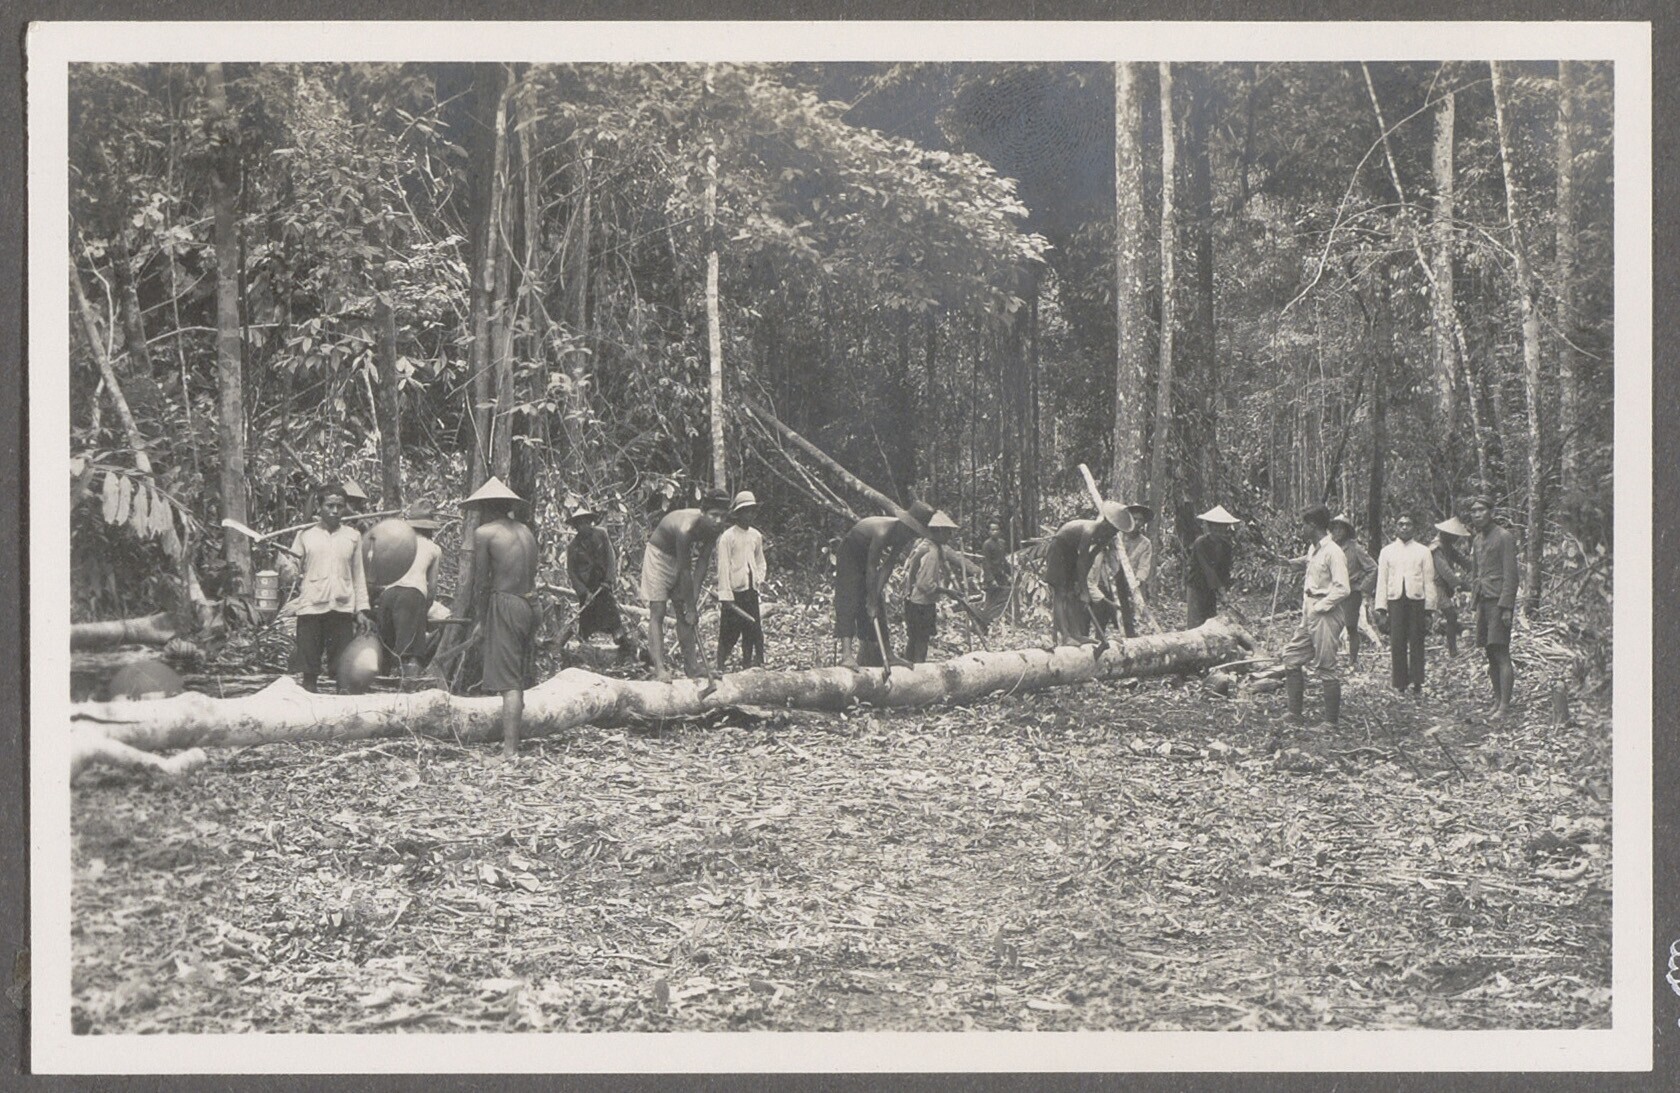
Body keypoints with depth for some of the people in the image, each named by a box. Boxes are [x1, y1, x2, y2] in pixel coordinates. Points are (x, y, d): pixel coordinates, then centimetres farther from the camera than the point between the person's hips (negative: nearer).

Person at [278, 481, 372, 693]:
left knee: (342, 671, 0)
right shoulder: (305, 535, 6)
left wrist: (362, 609, 9)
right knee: (309, 670, 1)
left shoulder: (353, 536, 10)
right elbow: (290, 574, 5)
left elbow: (358, 575, 14)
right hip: (311, 608, -1)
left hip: (342, 609, 1)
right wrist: (282, 556, -15)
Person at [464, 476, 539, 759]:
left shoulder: (485, 533, -5)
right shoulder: (525, 531, 14)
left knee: (508, 682, -8)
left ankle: (510, 749, -11)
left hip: (505, 605, -7)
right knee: (518, 680, 15)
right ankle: (512, 740, 21)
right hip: (530, 605, 7)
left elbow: (481, 581, -3)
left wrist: (479, 620, 6)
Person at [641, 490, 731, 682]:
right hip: (659, 555, -7)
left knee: (684, 614, 5)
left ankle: (692, 669, 6)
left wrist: (694, 600, -17)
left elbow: (702, 563, -13)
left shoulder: (714, 528, -16)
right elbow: (685, 572, -32)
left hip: (683, 557, 7)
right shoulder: (687, 528, -37)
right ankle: (660, 668, -19)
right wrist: (690, 608, -26)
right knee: (657, 613, -12)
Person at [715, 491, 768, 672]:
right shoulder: (727, 537, -7)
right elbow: (723, 567, -11)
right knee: (729, 632, -4)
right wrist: (725, 594, -15)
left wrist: (760, 578, 5)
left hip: (751, 590, 6)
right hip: (734, 591, -6)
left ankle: (748, 667, 13)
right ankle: (720, 668, 2)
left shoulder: (756, 536, 11)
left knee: (752, 631, 5)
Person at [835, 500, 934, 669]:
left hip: (867, 558, 8)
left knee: (878, 609, 6)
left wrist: (876, 595, -15)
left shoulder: (902, 535, -11)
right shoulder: (883, 532, -36)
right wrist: (872, 601, -28)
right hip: (849, 556, -8)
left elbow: (888, 566, -10)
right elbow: (871, 568, -32)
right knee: (849, 602, -19)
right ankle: (846, 654, -30)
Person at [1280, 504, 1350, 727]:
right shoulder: (1314, 550, 12)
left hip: (1325, 616, -10)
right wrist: (1306, 607, 12)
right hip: (1309, 616, 10)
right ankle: (1294, 714, 16)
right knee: (1292, 658, 10)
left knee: (1326, 668, -3)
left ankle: (1331, 721, 5)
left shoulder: (1333, 552, -16)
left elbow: (1342, 589, -22)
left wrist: (1319, 607, -16)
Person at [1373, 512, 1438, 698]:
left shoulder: (1423, 551, 9)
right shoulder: (1387, 552, 11)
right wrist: (1381, 611, 2)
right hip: (1395, 600, 1)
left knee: (1416, 644, -1)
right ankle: (1400, 686, 3)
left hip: (1416, 600, -1)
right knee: (1396, 645, -2)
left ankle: (1417, 685, 5)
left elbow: (1429, 582, 7)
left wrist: (1428, 610, 0)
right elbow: (1382, 582, 9)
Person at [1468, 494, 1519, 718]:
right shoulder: (1477, 540, 17)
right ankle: (1497, 700, 15)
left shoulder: (1504, 537, -7)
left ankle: (1505, 706, -11)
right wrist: (1474, 604, 17)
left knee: (1501, 653, -10)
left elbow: (1511, 574, -12)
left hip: (1499, 602, -8)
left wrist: (1507, 607, -17)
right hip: (1483, 602, 8)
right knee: (1490, 654, 9)